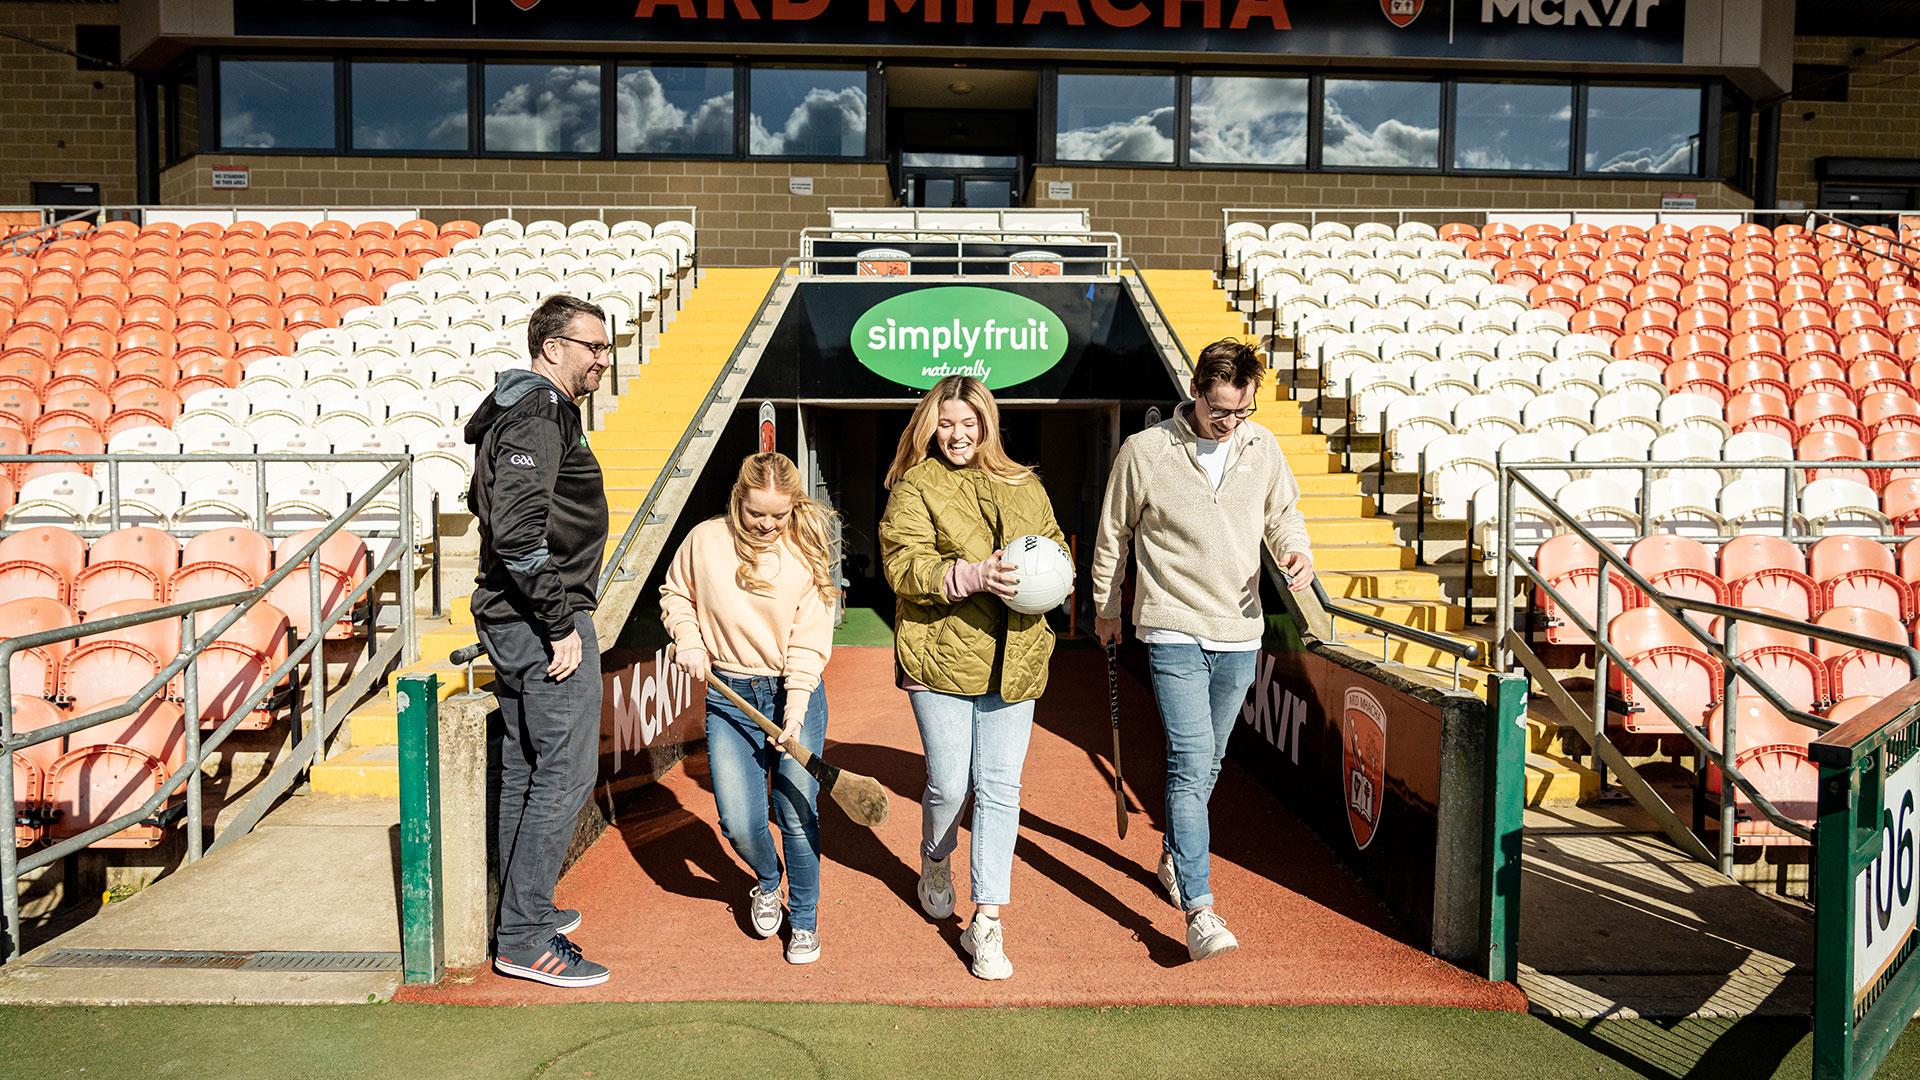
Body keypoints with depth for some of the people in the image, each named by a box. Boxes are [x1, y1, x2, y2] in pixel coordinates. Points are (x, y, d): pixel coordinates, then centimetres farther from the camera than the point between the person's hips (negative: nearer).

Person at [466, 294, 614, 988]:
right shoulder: (540, 415, -16)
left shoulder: (515, 410, 18)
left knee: (524, 769, 17)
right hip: (546, 623, -11)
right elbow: (518, 533, -26)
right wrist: (561, 625, -21)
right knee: (566, 773, -6)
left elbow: (487, 503, 28)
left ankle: (522, 911, 29)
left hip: (512, 619, 11)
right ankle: (525, 939, 0)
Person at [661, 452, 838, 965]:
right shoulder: (705, 541, -2)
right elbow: (675, 593, 16)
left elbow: (809, 641, -10)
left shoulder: (808, 552, -6)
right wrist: (688, 639, -2)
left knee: (797, 815, -2)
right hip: (729, 697, 1)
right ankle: (767, 881, 32)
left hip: (795, 695, -1)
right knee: (739, 823, -4)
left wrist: (795, 711, -19)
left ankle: (804, 918, 22)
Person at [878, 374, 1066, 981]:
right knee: (949, 784, 3)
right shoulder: (913, 489, -1)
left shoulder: (1023, 487, 13)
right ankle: (935, 862, 37)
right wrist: (973, 575, -26)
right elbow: (904, 567, -12)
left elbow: (1055, 544, 21)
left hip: (1013, 660, 3)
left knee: (1000, 788, 0)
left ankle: (986, 923, 7)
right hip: (941, 657, -3)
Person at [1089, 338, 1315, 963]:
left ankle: (1173, 856, 39)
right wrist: (1105, 607, 12)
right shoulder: (1144, 452, -9)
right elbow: (1113, 534, 4)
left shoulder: (1263, 448, 2)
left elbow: (1283, 513, 17)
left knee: (1207, 761, 17)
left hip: (1240, 634, 5)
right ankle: (1199, 910, -13)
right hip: (1174, 632, -4)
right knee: (1192, 760, -14)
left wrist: (1296, 554, -5)